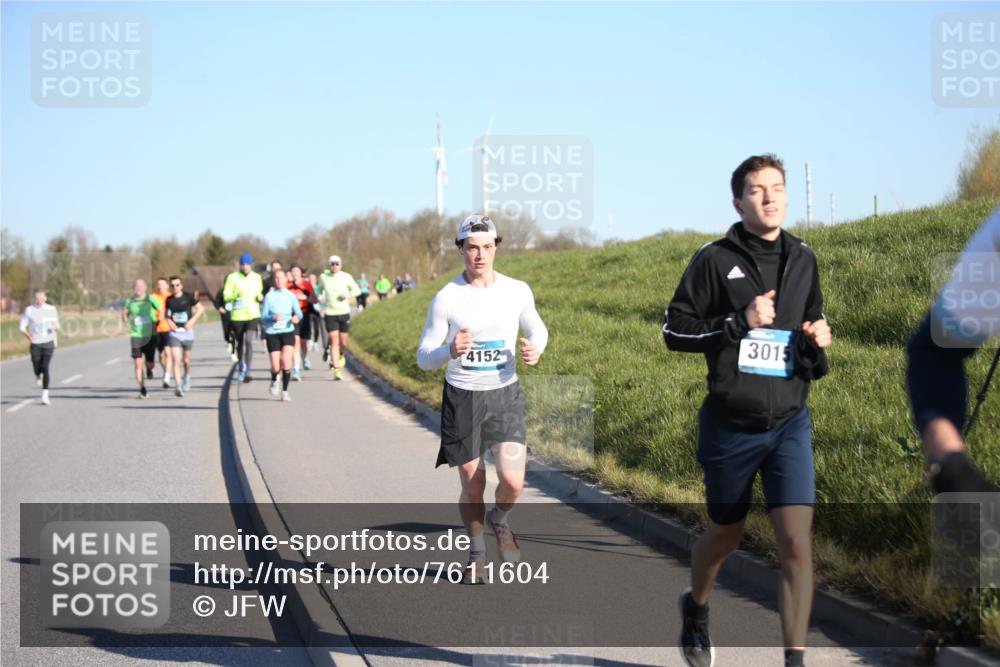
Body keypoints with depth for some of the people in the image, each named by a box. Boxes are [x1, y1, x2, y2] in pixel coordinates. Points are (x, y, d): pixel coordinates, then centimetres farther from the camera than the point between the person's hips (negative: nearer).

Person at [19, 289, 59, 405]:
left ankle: (45, 395, -10)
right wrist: (28, 335, -17)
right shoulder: (29, 310, 2)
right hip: (35, 344, 1)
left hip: (48, 343, -1)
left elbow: (57, 326, 14)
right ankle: (38, 375, 39)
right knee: (37, 368, -1)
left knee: (45, 368, -12)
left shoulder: (52, 309, 6)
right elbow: (21, 327, 3)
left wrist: (55, 328, -11)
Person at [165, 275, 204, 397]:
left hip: (187, 332, 0)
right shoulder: (169, 300, 2)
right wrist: (169, 321, -4)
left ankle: (187, 376, 44)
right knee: (176, 360, -14)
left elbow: (200, 308, 2)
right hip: (174, 333, 0)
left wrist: (192, 320, -10)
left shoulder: (187, 297, -5)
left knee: (186, 360, 13)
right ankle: (178, 386, -18)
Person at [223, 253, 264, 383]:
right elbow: (226, 295, -5)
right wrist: (236, 294, -24)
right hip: (237, 315, 0)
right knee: (240, 344, 13)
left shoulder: (257, 277, 8)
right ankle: (241, 367, 37)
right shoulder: (232, 277, -1)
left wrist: (260, 297, -2)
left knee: (249, 341, -17)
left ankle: (247, 372, -21)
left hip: (253, 315, 0)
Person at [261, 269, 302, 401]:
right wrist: (273, 317, -22)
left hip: (288, 332, 1)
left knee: (286, 360, -18)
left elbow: (299, 313, 8)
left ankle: (285, 391, -3)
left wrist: (297, 317, -15)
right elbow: (263, 317, -2)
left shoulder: (291, 296, 5)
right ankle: (274, 380, 31)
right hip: (272, 333, -1)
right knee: (276, 367, -6)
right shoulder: (269, 296, -1)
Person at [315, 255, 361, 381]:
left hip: (344, 313, 1)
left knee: (343, 342, 5)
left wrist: (348, 295, -11)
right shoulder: (324, 277, 0)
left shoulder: (346, 277, -2)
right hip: (330, 313, -1)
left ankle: (341, 355, 41)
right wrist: (319, 297, -1)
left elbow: (357, 290, 9)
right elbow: (319, 289, 20)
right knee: (334, 342, -9)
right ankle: (336, 370, -8)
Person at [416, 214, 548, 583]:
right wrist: (451, 351, -28)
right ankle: (477, 553, 29)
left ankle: (499, 520, 21)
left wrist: (535, 349, -8)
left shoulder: (517, 291, -2)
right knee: (472, 487, 5)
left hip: (505, 396, 1)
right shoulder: (446, 298, -7)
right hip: (462, 398, -1)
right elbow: (424, 358, -5)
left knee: (513, 481, -14)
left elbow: (537, 329, 17)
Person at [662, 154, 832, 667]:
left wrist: (818, 342, -1)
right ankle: (695, 610, 47)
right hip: (730, 425, -2)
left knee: (796, 541, -12)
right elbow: (674, 330, -6)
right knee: (725, 536, 15)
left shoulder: (803, 260, 7)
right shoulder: (715, 259, -6)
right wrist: (740, 323, -17)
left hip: (789, 422, 2)